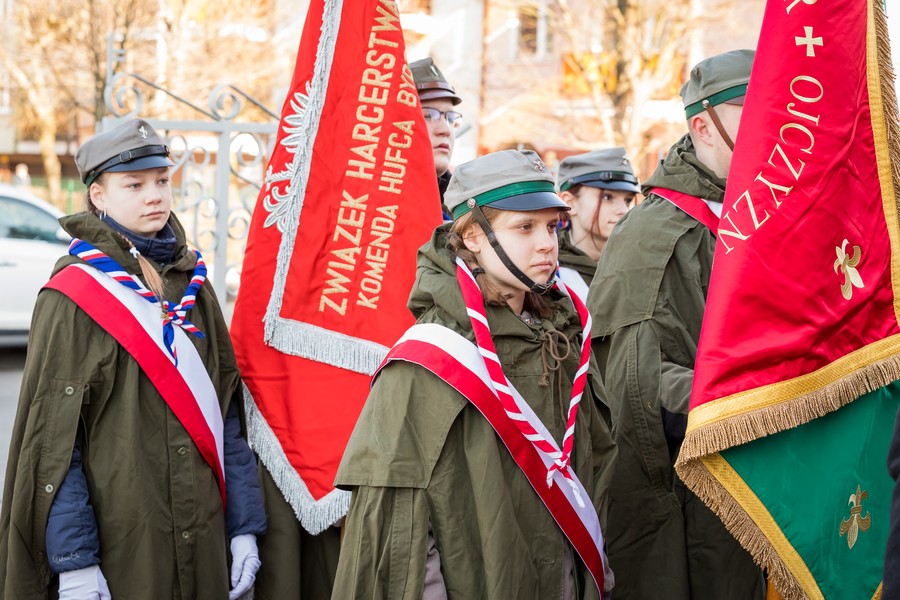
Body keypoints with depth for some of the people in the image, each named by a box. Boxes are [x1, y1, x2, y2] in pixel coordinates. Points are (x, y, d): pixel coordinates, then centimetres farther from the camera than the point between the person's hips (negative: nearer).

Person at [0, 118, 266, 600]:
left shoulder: (192, 285, 10)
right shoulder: (73, 298, -7)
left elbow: (226, 413, 12)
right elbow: (52, 438, -10)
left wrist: (243, 526, 7)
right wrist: (73, 560, -15)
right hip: (118, 542, -5)